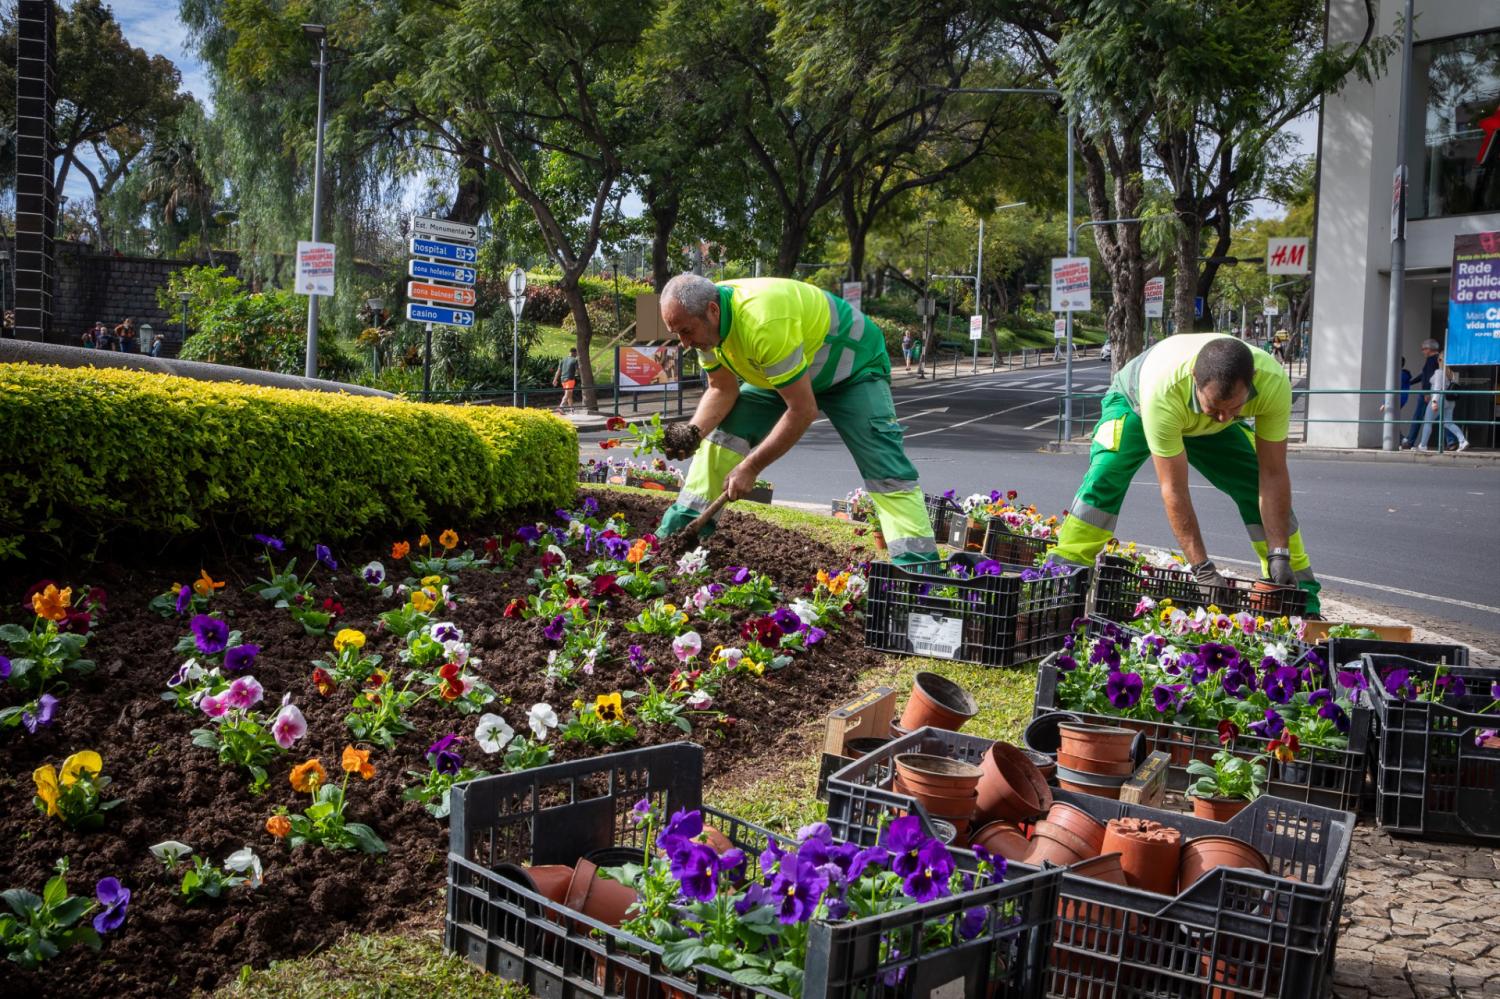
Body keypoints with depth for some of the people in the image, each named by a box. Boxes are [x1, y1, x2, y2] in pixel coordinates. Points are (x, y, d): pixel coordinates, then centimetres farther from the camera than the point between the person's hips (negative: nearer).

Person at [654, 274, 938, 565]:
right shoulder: (704, 321, -15)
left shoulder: (763, 323, -41)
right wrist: (694, 431, -25)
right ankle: (681, 529, 5)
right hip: (783, 372, 8)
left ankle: (919, 566, -23)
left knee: (884, 468, -22)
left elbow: (803, 411, -36)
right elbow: (722, 390, -5)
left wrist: (751, 467, -30)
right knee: (721, 430, -3)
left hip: (852, 365, -8)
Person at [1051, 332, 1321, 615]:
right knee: (1105, 475, -29)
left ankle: (1303, 598, 3)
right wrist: (1203, 569, -38)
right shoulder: (1163, 390, -46)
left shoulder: (1274, 382, -37)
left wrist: (1279, 554, -29)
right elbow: (1173, 490, -38)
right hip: (1134, 401, -3)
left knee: (1261, 487, -10)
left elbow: (1273, 475, -27)